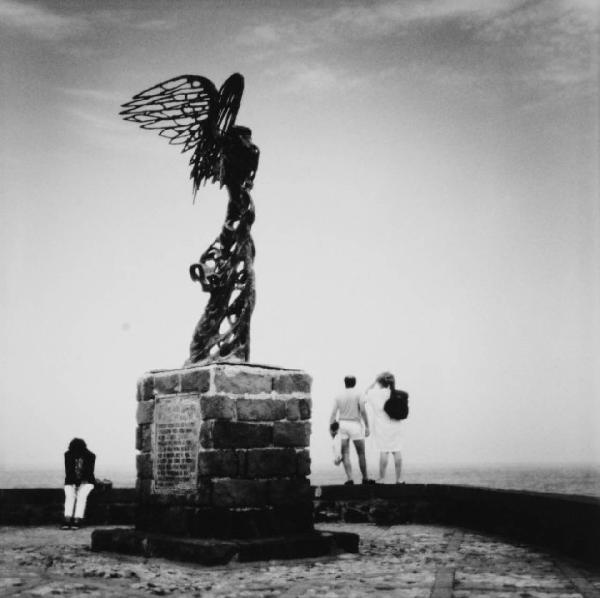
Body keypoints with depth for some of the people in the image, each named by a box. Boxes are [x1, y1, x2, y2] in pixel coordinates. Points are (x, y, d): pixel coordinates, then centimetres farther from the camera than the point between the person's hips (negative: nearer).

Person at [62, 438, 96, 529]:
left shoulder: (90, 456, -10)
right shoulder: (68, 455, -5)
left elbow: (90, 473, -7)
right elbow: (68, 472, -6)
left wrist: (83, 482, -19)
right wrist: (75, 483, -17)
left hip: (86, 482, -1)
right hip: (71, 482, 1)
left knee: (81, 495, -30)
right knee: (70, 495, -28)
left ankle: (77, 520, -39)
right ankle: (67, 520, -39)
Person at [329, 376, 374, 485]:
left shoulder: (339, 396, 5)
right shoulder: (357, 394, -4)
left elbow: (333, 413, 0)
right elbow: (363, 411, -9)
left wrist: (331, 429, 2)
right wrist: (367, 426, -5)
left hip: (342, 424, 3)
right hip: (355, 424, -3)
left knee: (345, 454, 5)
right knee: (361, 454, 8)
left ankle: (349, 479, -2)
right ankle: (365, 478, 15)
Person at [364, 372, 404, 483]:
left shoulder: (375, 393, -9)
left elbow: (365, 396, 9)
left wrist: (374, 383, 9)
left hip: (382, 427, -3)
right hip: (395, 425, 3)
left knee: (384, 451, -3)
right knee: (397, 451, 6)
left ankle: (381, 479, -1)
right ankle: (399, 479, 10)